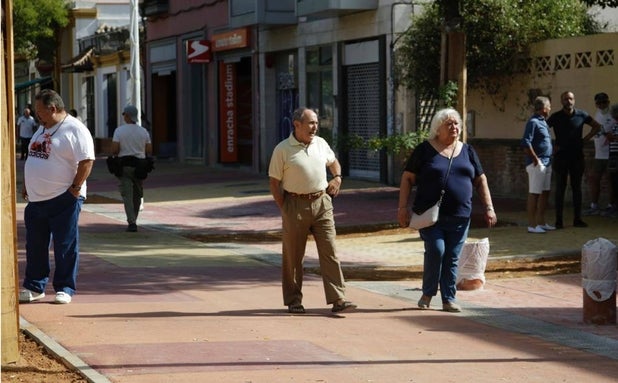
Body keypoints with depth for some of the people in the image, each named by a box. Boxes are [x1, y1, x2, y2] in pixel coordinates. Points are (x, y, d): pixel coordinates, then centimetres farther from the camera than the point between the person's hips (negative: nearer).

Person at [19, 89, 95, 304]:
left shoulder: (75, 129, -11)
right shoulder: (42, 129, 16)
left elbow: (87, 161, -17)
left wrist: (76, 187, -19)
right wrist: (27, 186, 19)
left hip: (64, 199, -8)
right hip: (36, 199, 8)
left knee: (66, 247, -1)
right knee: (35, 246, 11)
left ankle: (65, 289, 7)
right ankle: (34, 287, 21)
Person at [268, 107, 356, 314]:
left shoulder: (321, 143, 8)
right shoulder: (282, 149, -6)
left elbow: (333, 161, 28)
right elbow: (274, 182, -3)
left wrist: (337, 177, 9)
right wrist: (284, 209, -7)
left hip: (321, 202, 4)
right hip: (296, 205, -3)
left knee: (329, 252, -3)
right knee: (293, 256, 5)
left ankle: (337, 299, -4)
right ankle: (293, 300, 18)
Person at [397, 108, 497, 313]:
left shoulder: (467, 151, 12)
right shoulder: (425, 150, 0)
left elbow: (481, 180, 16)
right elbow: (408, 178, 1)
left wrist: (488, 208, 7)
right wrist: (403, 207, -7)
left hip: (459, 217, 4)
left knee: (452, 258, 4)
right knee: (436, 250, -16)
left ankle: (449, 299, 14)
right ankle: (427, 294, 4)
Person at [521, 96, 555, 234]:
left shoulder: (543, 122, 15)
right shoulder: (533, 122, -13)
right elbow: (526, 143, -21)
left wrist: (548, 160, 15)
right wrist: (536, 160, -18)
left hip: (546, 164, 10)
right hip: (537, 164, -10)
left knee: (545, 193, 13)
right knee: (534, 194, -5)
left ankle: (541, 222, 21)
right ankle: (532, 225, -2)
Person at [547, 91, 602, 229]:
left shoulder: (581, 115, 1)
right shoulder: (556, 117, -4)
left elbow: (596, 126, 14)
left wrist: (585, 139, 4)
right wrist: (551, 146, -5)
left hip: (577, 157, 2)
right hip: (561, 157, -2)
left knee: (577, 188, 7)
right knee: (560, 188, 0)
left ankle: (577, 219, 12)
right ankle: (559, 220, 2)